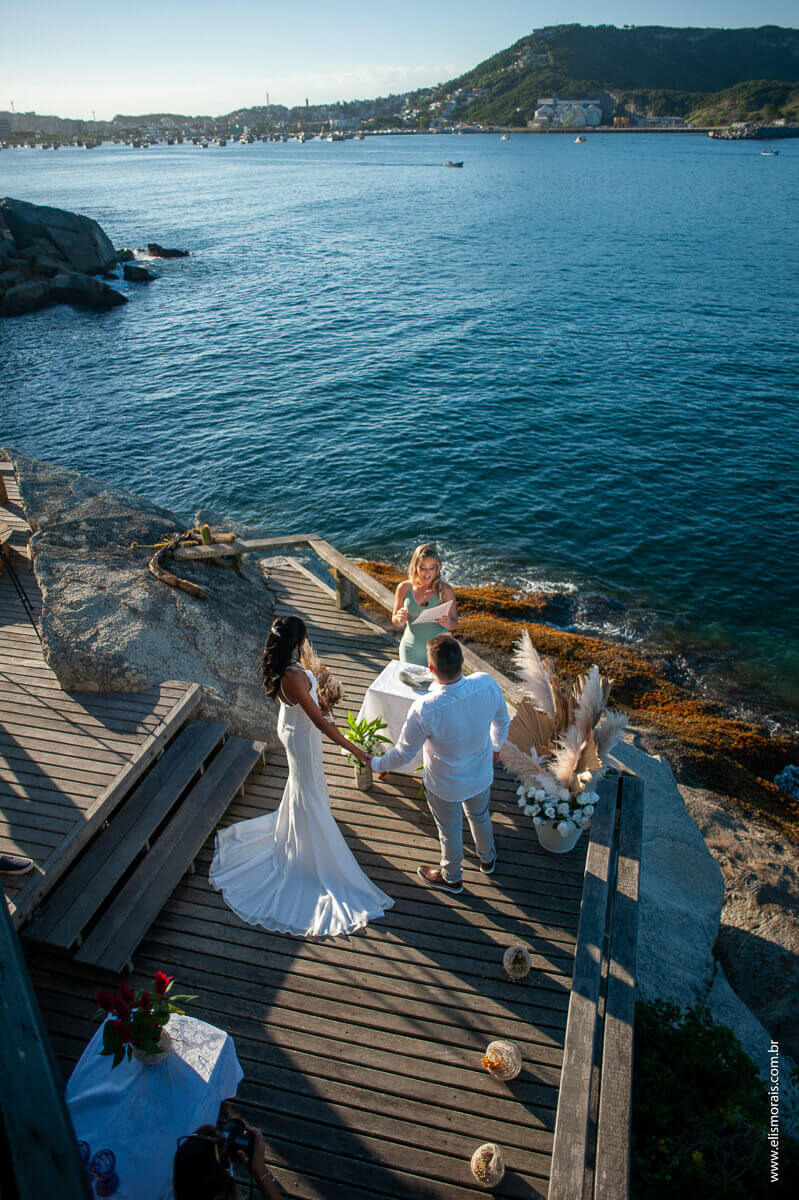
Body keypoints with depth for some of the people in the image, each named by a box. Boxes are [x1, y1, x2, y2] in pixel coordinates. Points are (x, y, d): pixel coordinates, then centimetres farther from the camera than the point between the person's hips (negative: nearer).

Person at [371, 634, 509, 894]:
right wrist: (496, 746, 15)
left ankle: (451, 877, 55)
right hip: (482, 775, 4)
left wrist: (376, 764, -2)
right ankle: (488, 859, 63)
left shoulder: (424, 709, -40)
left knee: (450, 830, 26)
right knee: (480, 816, 34)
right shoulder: (486, 684, -28)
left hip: (445, 786, -4)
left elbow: (404, 754, -23)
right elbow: (502, 721, -7)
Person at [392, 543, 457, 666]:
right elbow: (395, 622, 5)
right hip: (411, 651, 2)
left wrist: (447, 623, -24)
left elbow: (454, 625, -2)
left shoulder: (445, 590, -10)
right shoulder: (404, 588, -6)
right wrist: (399, 618, -17)